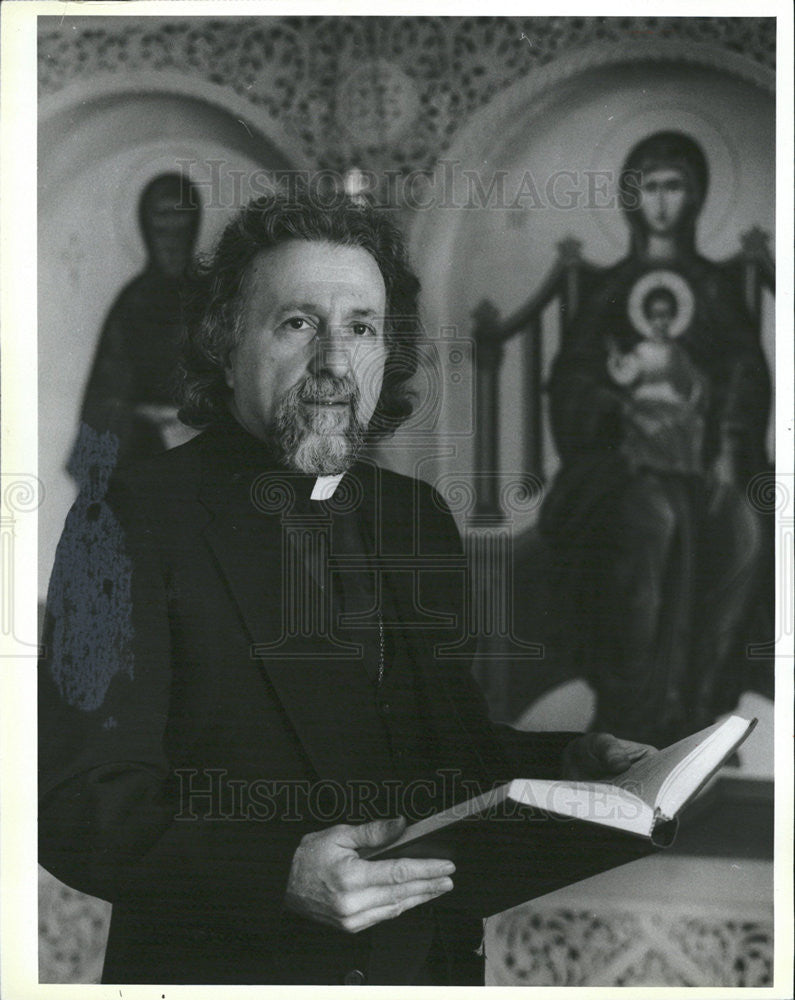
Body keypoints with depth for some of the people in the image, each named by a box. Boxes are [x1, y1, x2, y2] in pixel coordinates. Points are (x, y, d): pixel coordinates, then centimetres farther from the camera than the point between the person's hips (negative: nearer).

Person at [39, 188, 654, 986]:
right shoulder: (131, 516, -10)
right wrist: (276, 875, -29)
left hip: (428, 961, 5)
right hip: (222, 972, -5)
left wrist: (568, 764, -4)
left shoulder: (421, 515, 8)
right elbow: (78, 800, -16)